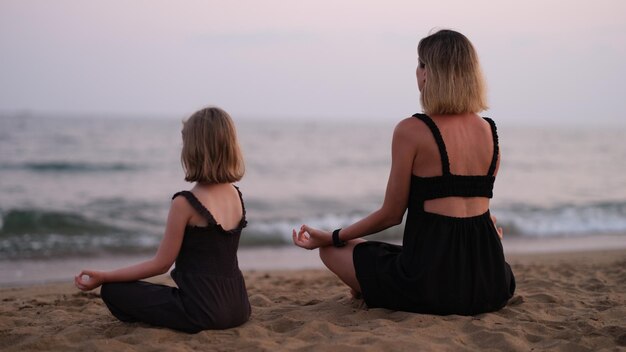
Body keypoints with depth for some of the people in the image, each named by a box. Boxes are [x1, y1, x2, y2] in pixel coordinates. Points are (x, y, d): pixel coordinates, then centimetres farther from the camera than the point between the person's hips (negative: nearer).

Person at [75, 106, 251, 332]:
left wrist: (103, 277, -2)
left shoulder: (185, 203, -15)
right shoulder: (236, 195, 5)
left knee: (113, 291, 5)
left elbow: (161, 264, -9)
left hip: (203, 311, -8)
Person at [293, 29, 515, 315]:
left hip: (429, 285, -4)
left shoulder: (411, 131, -10)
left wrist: (333, 238, 10)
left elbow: (391, 215, -4)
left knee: (333, 249, 18)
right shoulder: (489, 131, 6)